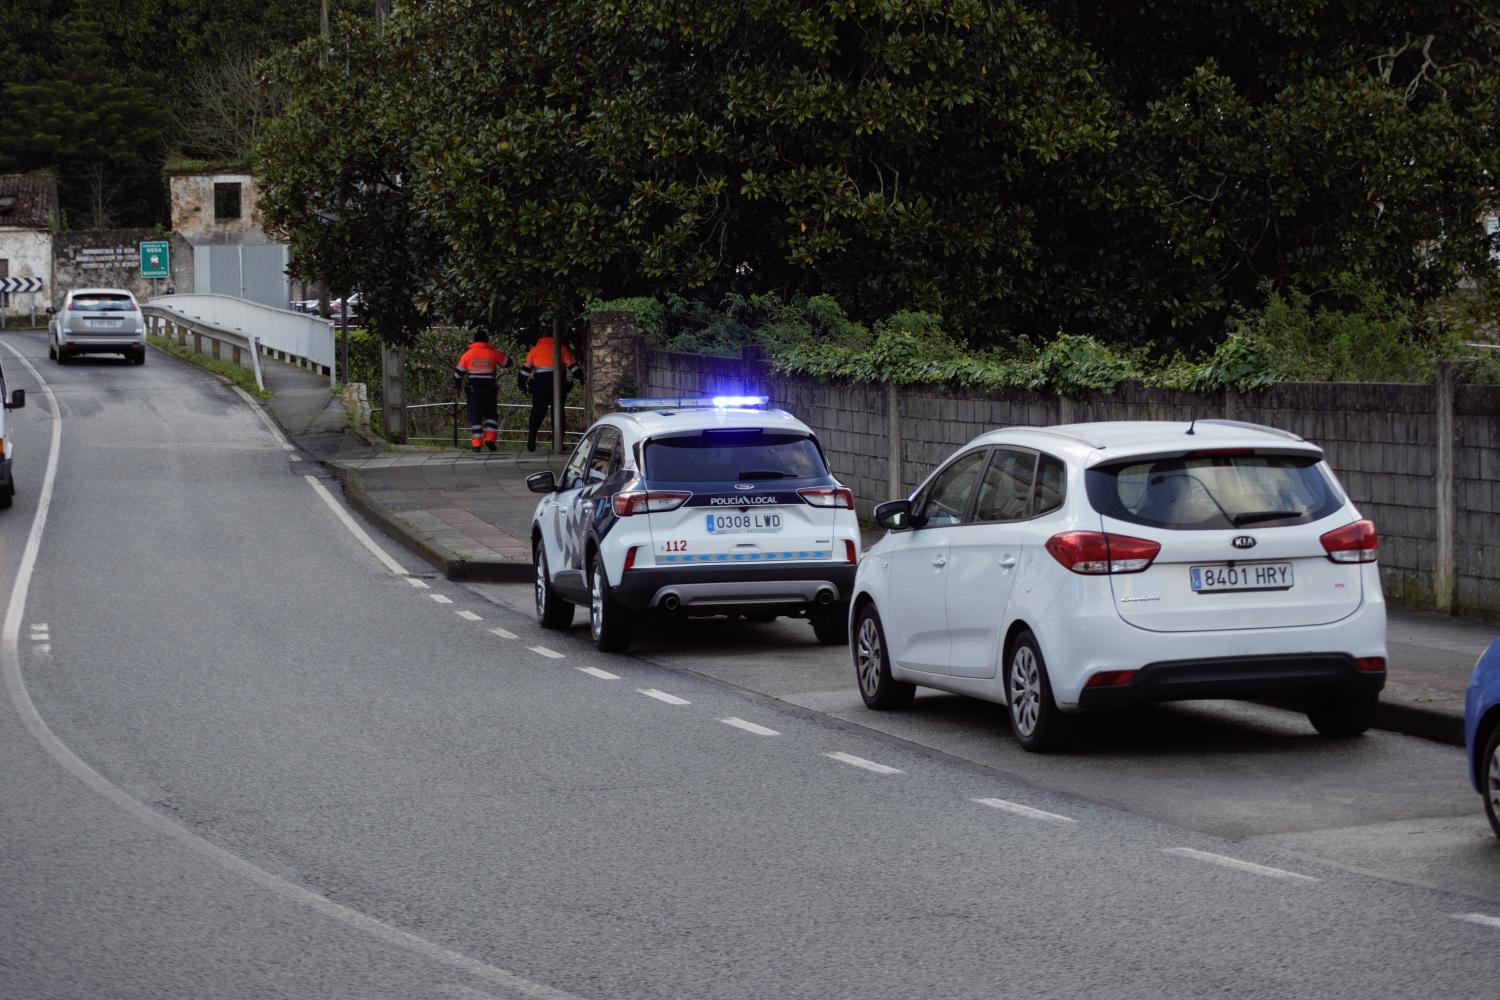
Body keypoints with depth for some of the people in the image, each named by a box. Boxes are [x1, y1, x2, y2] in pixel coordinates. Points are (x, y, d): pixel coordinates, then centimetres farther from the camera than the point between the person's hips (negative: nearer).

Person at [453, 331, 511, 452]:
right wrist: (502, 355, 33)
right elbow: (508, 363, 11)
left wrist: (457, 385, 24)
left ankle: (476, 443, -2)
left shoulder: (468, 354, 0)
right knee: (491, 414, 13)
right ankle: (489, 439, -3)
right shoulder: (493, 353, -2)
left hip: (473, 391, 0)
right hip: (489, 390, 0)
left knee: (475, 416, 4)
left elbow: (459, 372, 7)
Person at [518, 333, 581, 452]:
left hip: (540, 383, 1)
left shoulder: (535, 349, 14)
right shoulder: (562, 348, 9)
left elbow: (526, 368, 12)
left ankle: (531, 441, -2)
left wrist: (522, 384, 17)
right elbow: (572, 365, 3)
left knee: (537, 412, 8)